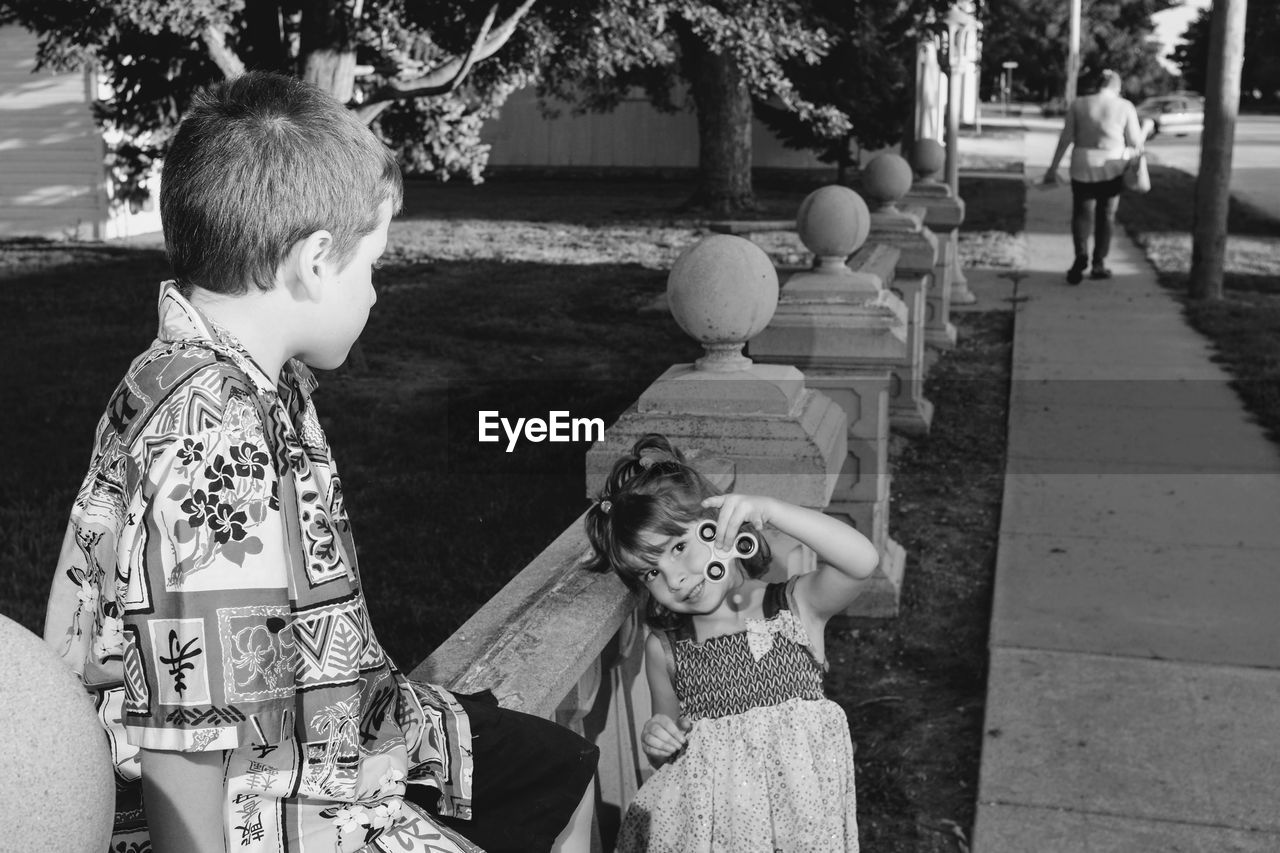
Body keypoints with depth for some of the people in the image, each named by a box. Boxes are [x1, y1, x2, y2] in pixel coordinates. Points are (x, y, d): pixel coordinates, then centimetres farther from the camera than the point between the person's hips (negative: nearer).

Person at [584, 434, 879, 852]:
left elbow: (862, 561, -24)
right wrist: (658, 743, -6)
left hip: (797, 809, -2)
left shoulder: (795, 606, -4)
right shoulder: (664, 648, 4)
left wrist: (770, 510, -29)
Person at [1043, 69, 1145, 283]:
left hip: (1083, 167, 0)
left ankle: (1081, 254, -15)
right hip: (1112, 167, 0)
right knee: (1106, 215, 14)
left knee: (1081, 214, 10)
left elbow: (1065, 138, -1)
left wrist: (1053, 167, 4)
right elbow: (1136, 142, -1)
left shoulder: (1078, 105, 0)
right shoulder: (1125, 107, -2)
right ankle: (1098, 264, 15)